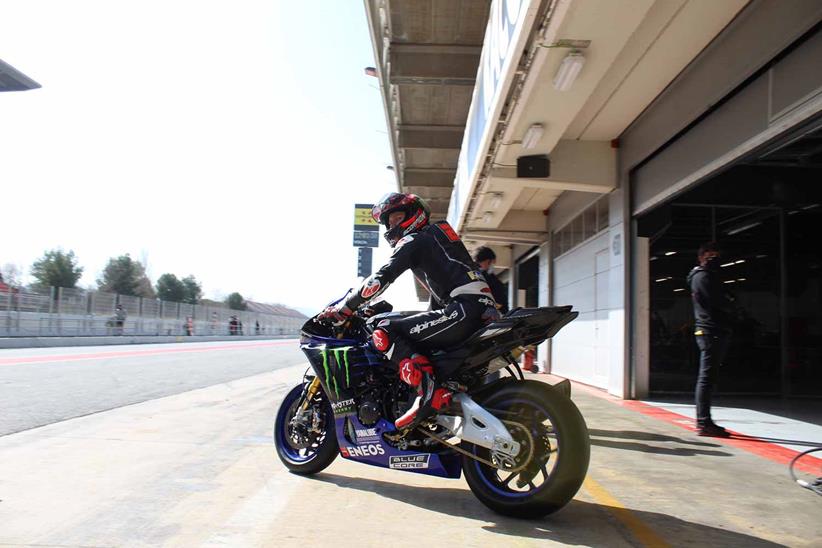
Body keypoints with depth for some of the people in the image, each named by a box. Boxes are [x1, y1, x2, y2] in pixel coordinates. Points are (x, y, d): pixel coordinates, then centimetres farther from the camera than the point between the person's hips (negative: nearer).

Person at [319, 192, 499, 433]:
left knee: (384, 332, -14)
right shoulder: (436, 236, 31)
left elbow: (382, 277, -9)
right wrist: (426, 325, 39)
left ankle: (430, 390, -29)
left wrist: (342, 309, -3)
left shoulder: (414, 240, 3)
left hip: (465, 309, -10)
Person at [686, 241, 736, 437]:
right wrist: (729, 306, 3)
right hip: (711, 332, -10)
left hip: (715, 331, 10)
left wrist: (727, 304, -2)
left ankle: (704, 421, 17)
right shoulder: (703, 276, -6)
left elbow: (726, 300, 18)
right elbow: (721, 302, -16)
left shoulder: (710, 276, 25)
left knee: (707, 377, 11)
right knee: (707, 377, -11)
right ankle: (704, 423, -11)